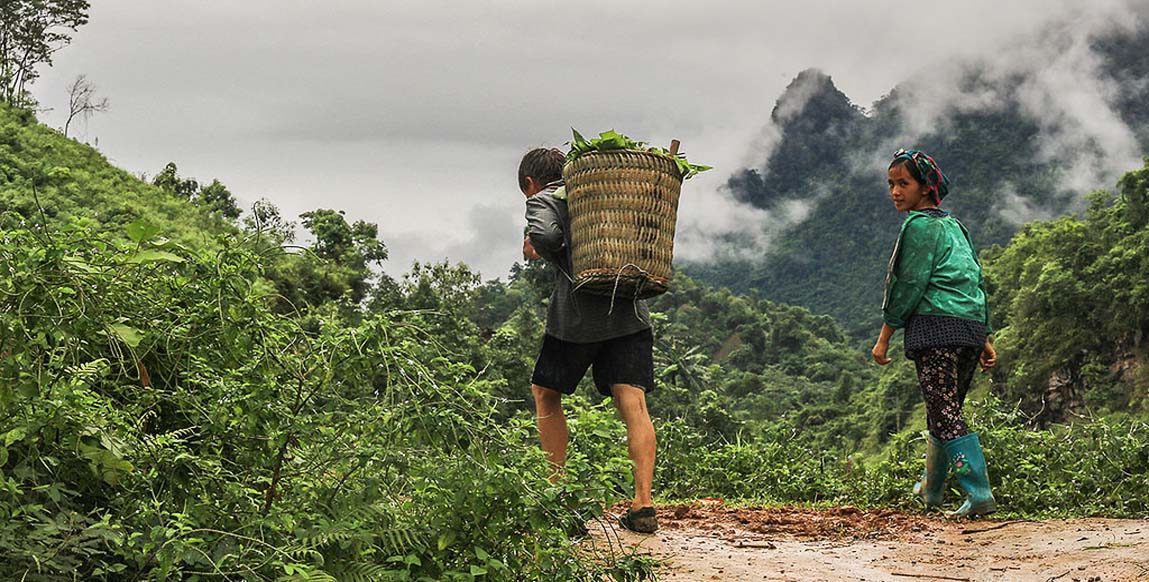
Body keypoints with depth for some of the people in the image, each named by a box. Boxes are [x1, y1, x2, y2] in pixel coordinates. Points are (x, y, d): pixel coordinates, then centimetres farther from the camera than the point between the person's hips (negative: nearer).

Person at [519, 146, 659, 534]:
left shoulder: (542, 200, 6)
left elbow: (546, 234, -15)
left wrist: (535, 248, 4)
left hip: (577, 312, -4)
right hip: (628, 312, 4)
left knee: (545, 394, 17)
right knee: (633, 403, -3)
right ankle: (643, 505, -13)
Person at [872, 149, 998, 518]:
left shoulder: (920, 225, -3)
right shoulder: (954, 226, 24)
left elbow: (909, 285, -9)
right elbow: (978, 283, 23)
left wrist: (884, 336, -4)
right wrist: (985, 340, 24)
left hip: (936, 327, -9)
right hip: (971, 329, 9)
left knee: (945, 415, -12)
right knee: (946, 410, 20)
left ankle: (979, 495, -21)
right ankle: (931, 489, 34)